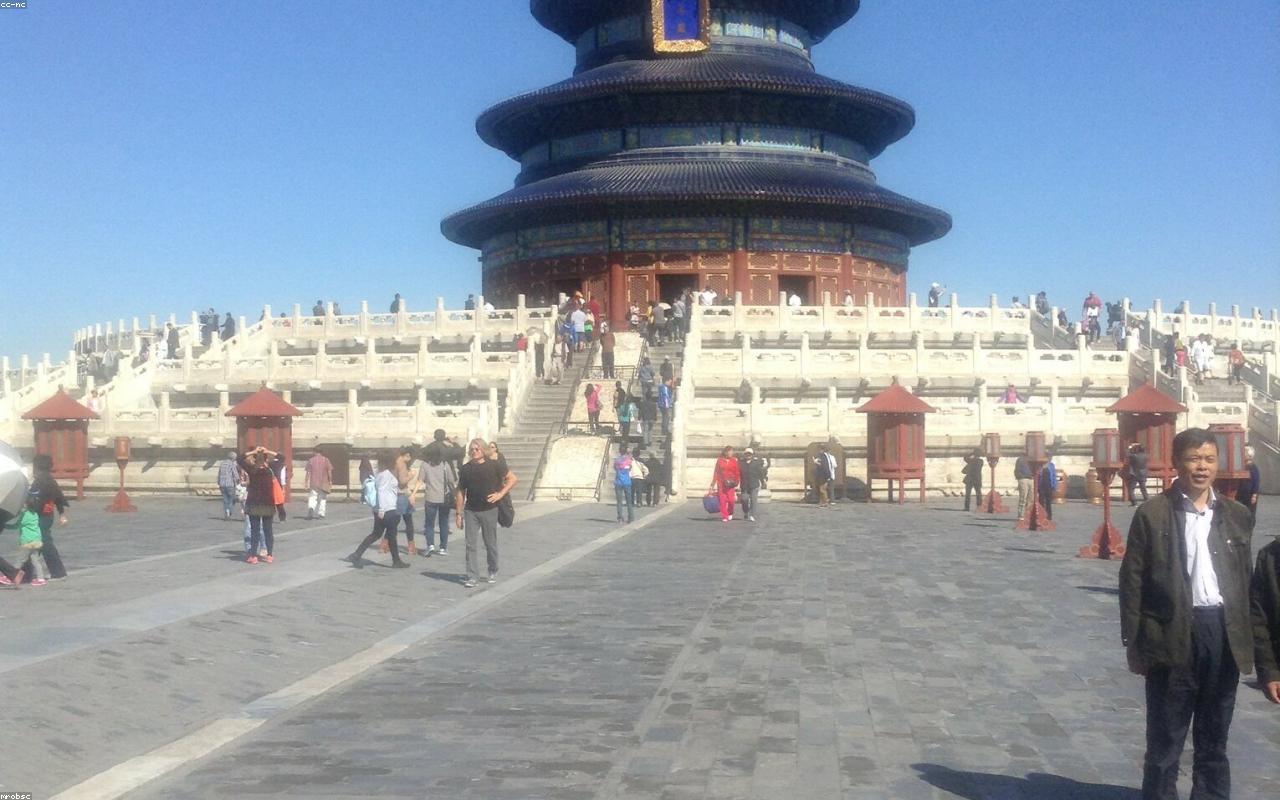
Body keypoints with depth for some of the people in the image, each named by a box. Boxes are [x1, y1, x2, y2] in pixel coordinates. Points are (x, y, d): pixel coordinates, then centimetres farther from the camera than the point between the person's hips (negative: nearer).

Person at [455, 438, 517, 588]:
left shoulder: (493, 466, -3)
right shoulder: (466, 469, 3)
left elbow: (512, 478, 3)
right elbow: (460, 492, 7)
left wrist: (500, 493, -8)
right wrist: (458, 513, 4)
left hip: (489, 510, -1)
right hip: (471, 511, 1)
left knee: (490, 543, 10)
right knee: (471, 545, -2)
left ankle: (493, 571, 32)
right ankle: (472, 577, 2)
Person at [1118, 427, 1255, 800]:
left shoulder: (1237, 515, 8)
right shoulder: (1152, 514, -4)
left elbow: (1246, 580, 11)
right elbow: (1132, 579, -4)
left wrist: (1248, 638, 6)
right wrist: (1133, 640, -7)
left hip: (1224, 634, 4)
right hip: (1174, 634, -3)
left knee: (1214, 738, 15)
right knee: (1165, 740, 6)